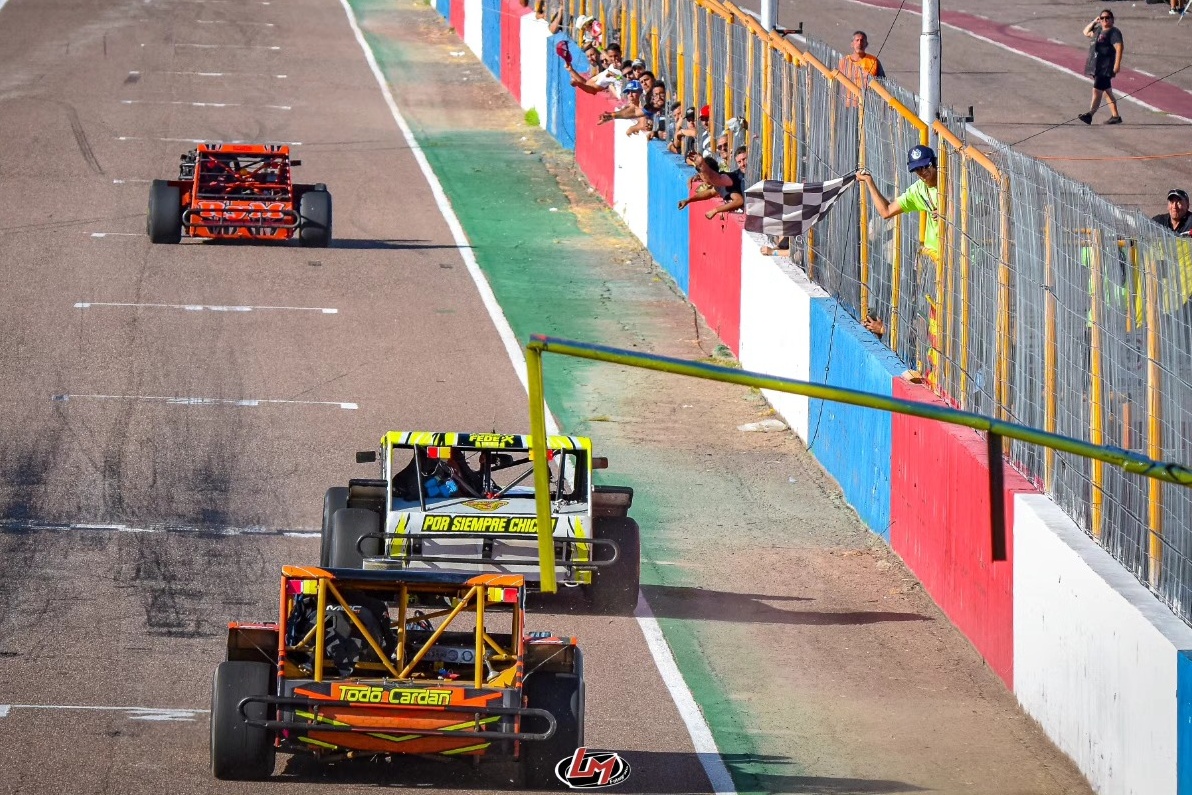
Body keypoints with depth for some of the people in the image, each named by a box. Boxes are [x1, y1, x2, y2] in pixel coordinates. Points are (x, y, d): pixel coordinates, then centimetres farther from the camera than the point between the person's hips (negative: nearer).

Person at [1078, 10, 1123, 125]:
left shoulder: (1114, 32, -9)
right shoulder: (1098, 30, 18)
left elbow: (1119, 47, -20)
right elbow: (1086, 32, 33)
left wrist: (1117, 64, -28)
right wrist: (1094, 22, 17)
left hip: (1105, 67, -10)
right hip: (1097, 67, 10)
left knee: (1097, 90, -16)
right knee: (1107, 92, 13)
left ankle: (1090, 115, -22)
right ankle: (1115, 116, 18)